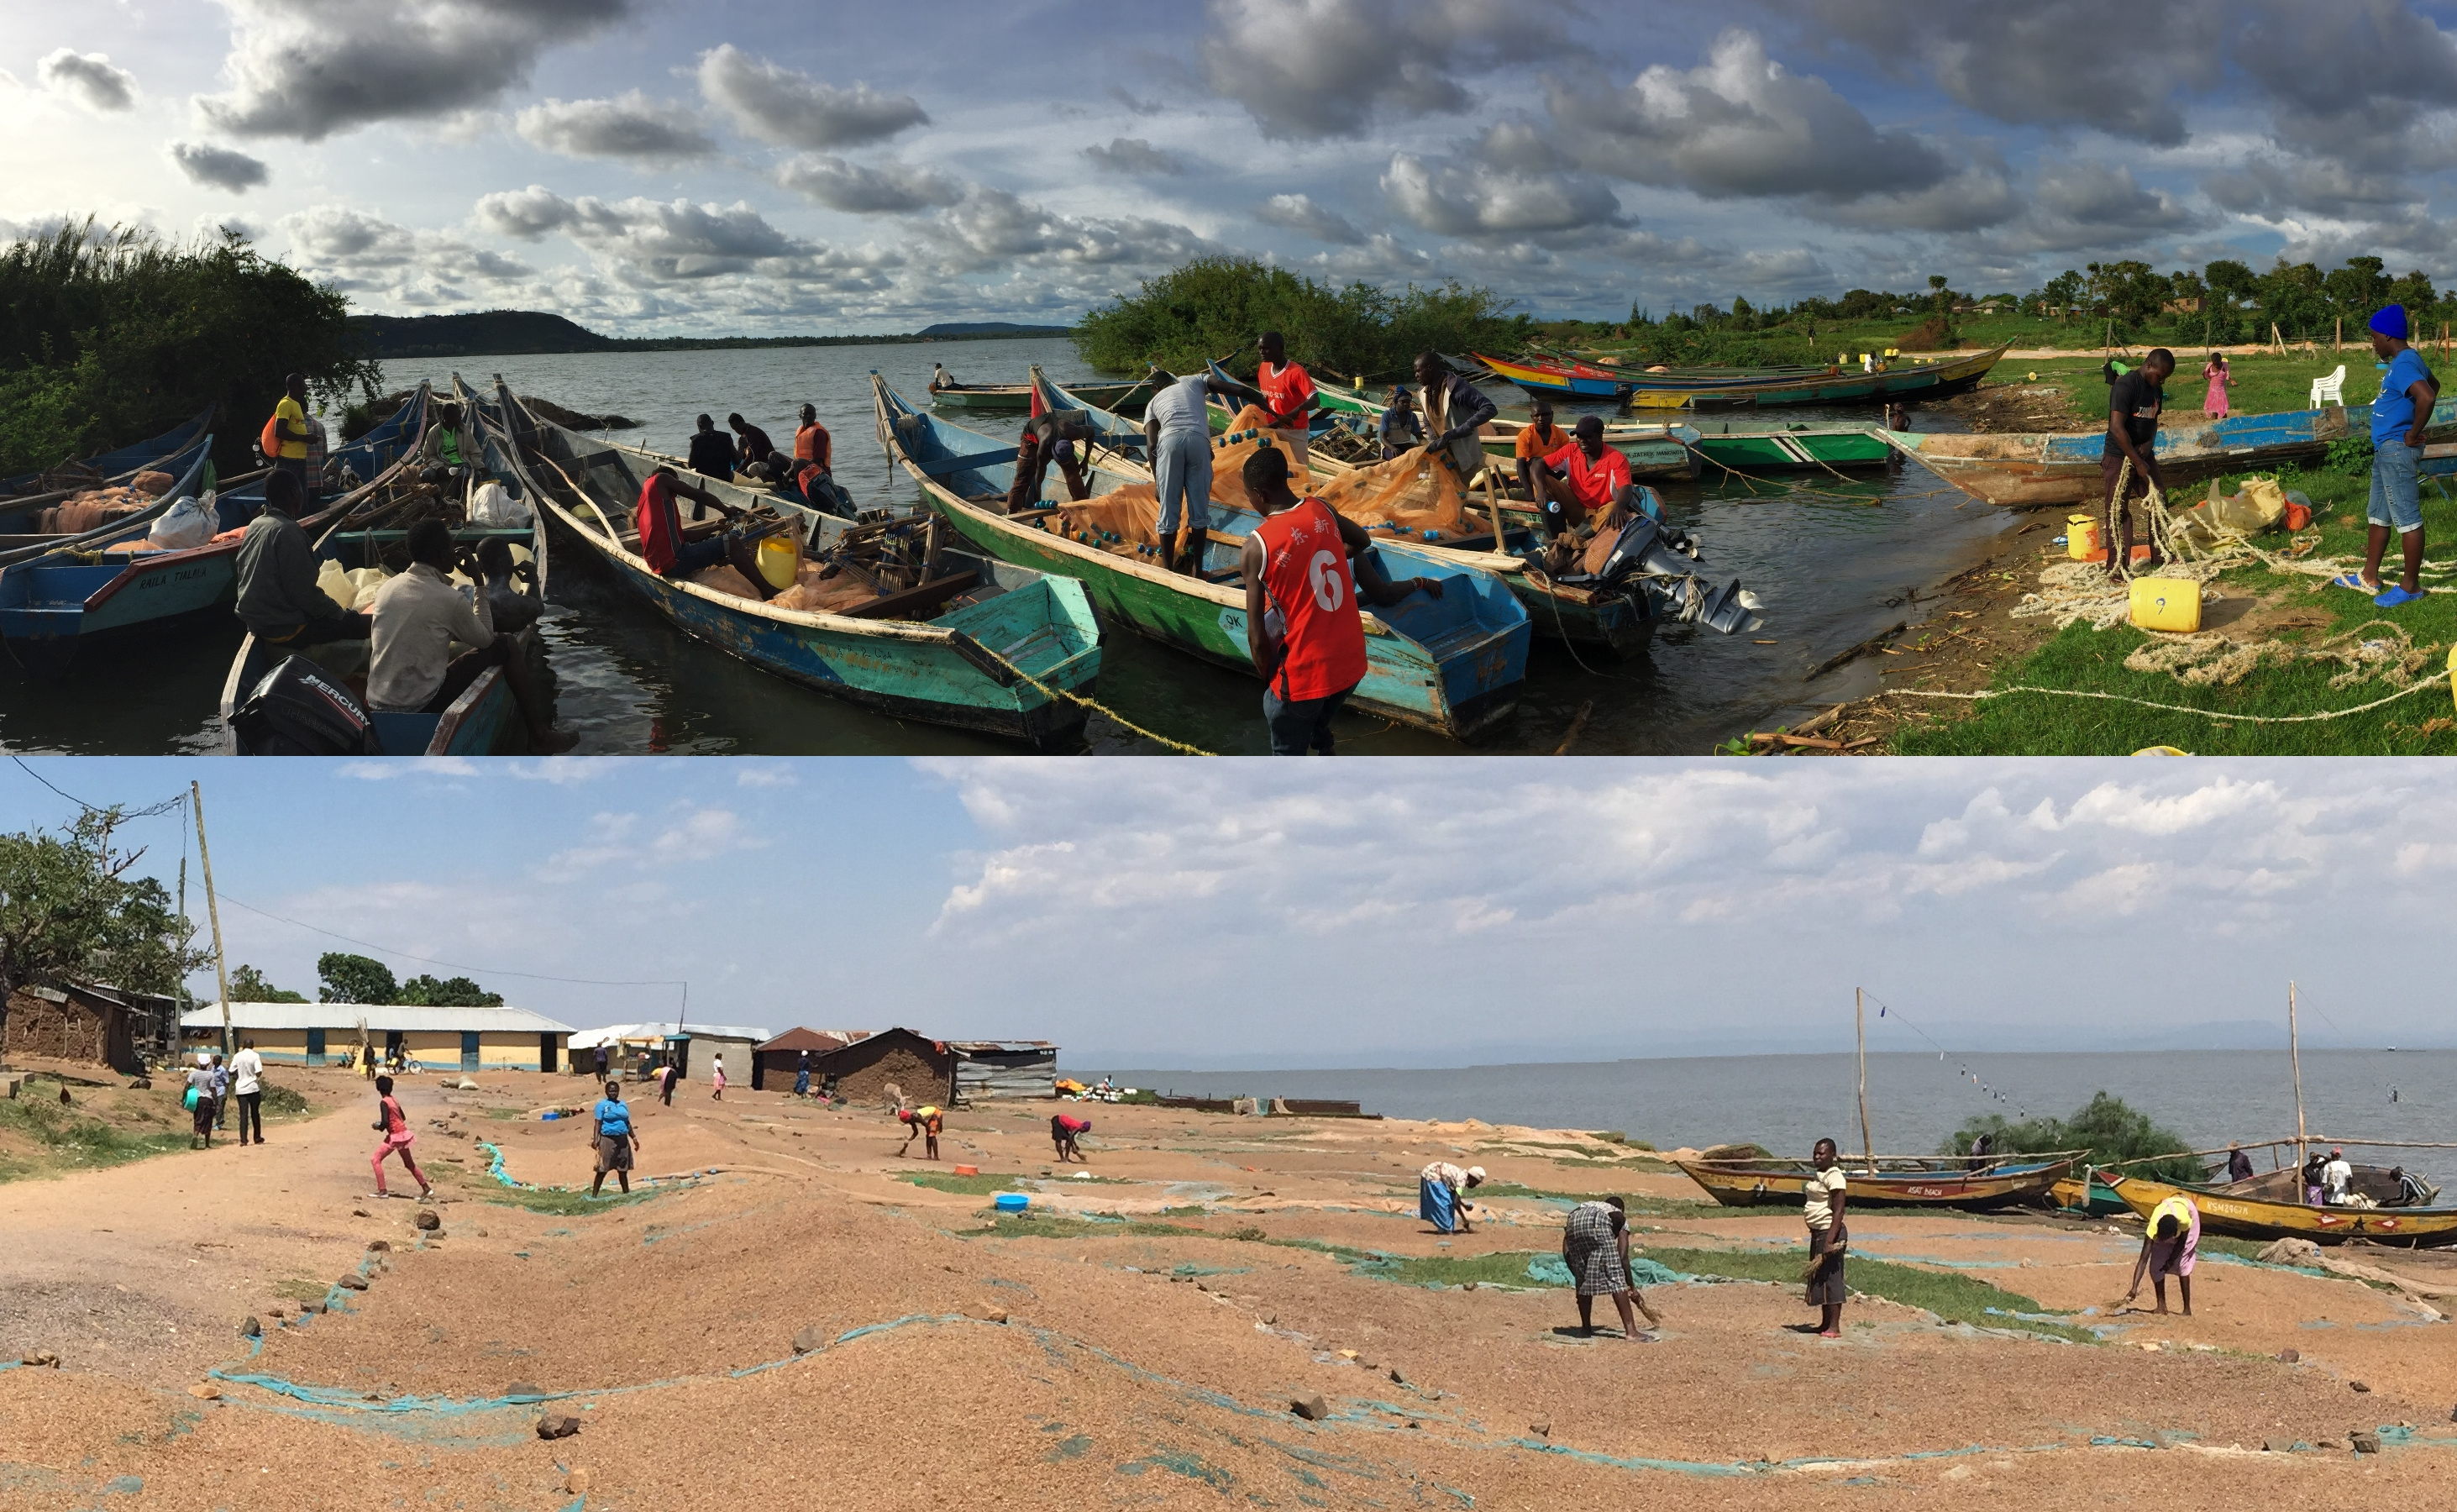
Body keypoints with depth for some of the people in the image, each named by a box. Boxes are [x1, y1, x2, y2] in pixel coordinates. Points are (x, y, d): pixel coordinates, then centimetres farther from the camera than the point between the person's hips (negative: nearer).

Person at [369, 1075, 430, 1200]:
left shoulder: (384, 1102, -15)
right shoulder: (395, 1100, 8)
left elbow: (385, 1122, -24)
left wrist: (379, 1127, -3)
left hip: (395, 1136, -8)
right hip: (403, 1133, 8)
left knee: (376, 1160, 1)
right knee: (409, 1164, 18)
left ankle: (382, 1191, -2)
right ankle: (426, 1189, 21)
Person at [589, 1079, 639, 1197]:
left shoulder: (622, 1105, 14)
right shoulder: (602, 1104, -3)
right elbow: (598, 1123, -9)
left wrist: (634, 1138, 16)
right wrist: (596, 1140, -18)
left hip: (622, 1140, 5)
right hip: (608, 1139, -5)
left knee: (623, 1170, 12)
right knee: (602, 1170, -6)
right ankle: (594, 1195, -4)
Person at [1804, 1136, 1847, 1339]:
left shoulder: (1834, 1176, -15)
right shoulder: (1815, 1174, 14)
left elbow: (1839, 1210, -20)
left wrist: (1830, 1240, -26)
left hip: (1830, 1231, -10)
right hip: (1817, 1232, 10)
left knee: (1831, 1278, -8)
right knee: (1818, 1278, 13)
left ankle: (1834, 1327, -5)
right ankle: (1825, 1323, 20)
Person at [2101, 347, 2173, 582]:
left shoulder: (2156, 390, 6)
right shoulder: (2125, 386, -21)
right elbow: (2117, 428, -26)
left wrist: (2150, 443, -5)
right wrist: (2137, 463, -24)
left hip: (2144, 454, 8)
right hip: (2119, 457, -8)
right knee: (2118, 512, -2)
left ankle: (2160, 558, 24)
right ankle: (2116, 569, 4)